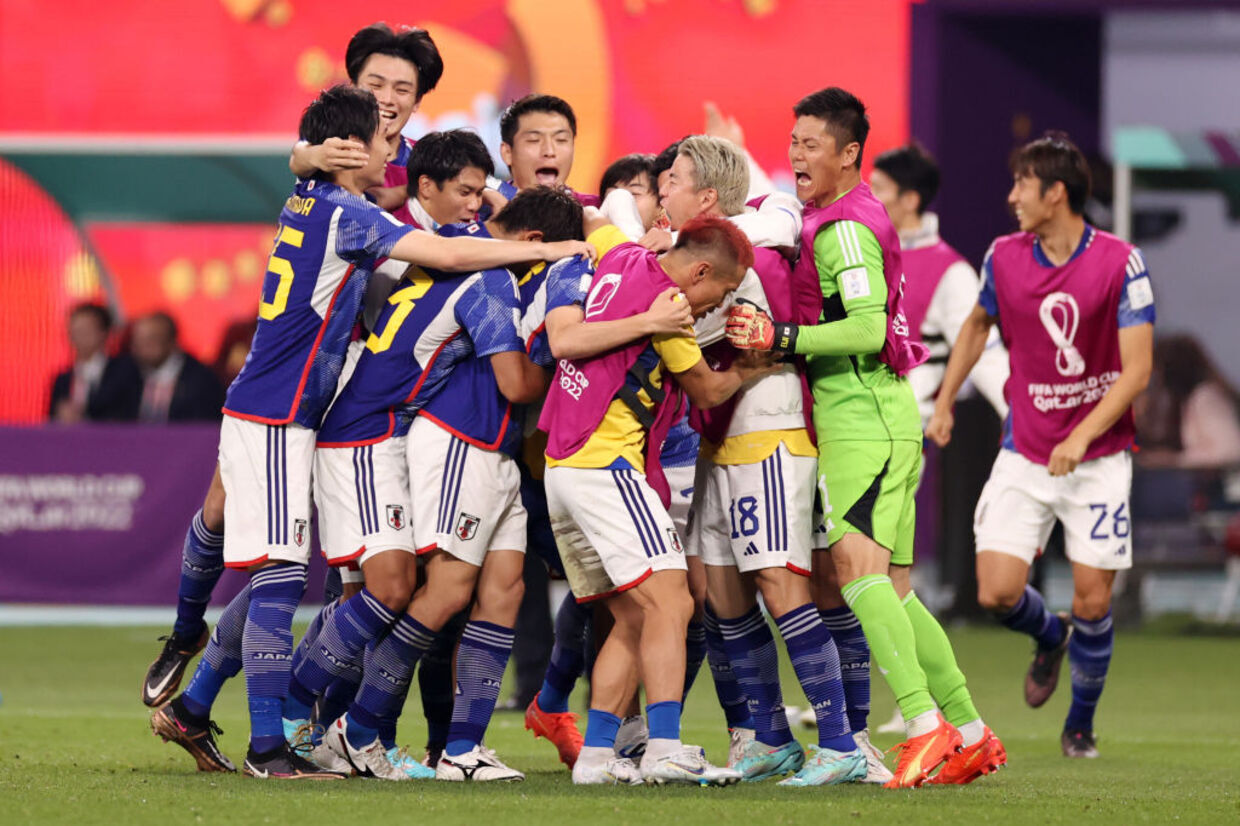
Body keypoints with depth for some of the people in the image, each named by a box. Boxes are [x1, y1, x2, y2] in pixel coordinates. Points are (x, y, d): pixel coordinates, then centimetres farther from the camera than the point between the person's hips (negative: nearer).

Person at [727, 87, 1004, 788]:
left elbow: (868, 330, -20)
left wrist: (781, 338, -24)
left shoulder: (844, 228, -11)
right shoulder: (856, 219, 20)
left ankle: (925, 725, -29)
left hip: (864, 419, -10)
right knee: (893, 589, 10)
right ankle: (970, 733, 11)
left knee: (858, 567, -21)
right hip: (884, 418, 10)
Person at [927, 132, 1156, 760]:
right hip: (1024, 453, 3)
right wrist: (944, 402, 17)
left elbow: (1137, 370, -15)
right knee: (997, 593, -9)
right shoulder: (1003, 257, -1)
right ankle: (1050, 639, 26)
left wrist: (1082, 436, -24)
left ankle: (1081, 722, 21)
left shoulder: (1120, 263, -13)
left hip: (1098, 455, -3)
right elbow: (978, 324, 20)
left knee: (1092, 601, -3)